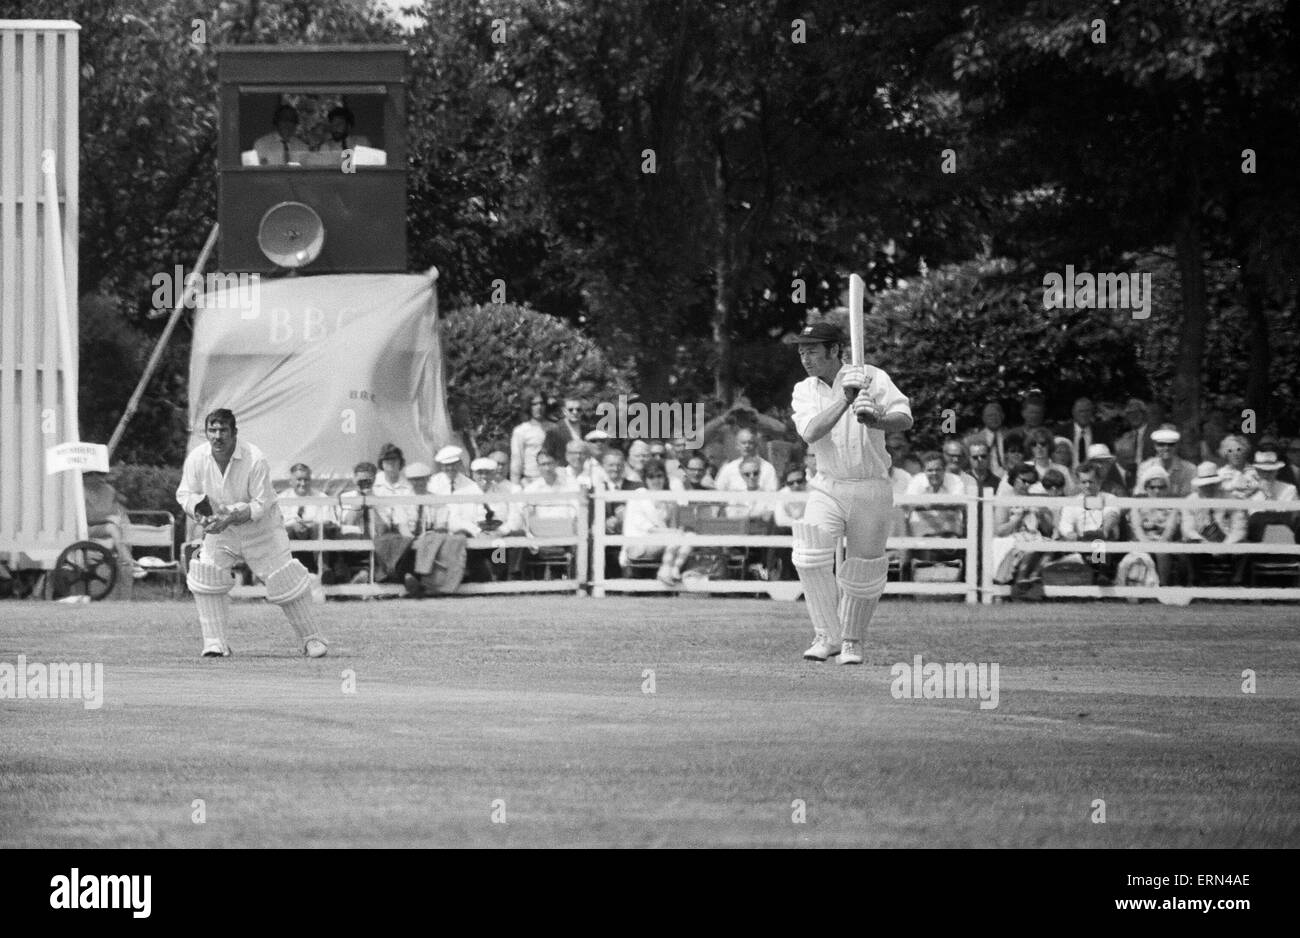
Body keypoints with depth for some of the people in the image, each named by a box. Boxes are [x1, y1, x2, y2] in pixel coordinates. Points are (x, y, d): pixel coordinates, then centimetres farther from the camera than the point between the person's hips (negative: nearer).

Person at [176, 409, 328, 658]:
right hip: (220, 529, 3)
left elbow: (262, 504, -24)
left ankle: (311, 638, 14)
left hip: (261, 528, -3)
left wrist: (232, 516, -38)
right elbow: (184, 493, -4)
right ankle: (215, 644, -3)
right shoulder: (196, 458, -16)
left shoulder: (255, 460, -27)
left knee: (285, 580, -3)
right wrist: (197, 506, -27)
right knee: (205, 576, -13)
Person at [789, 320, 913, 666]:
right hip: (827, 490, 1)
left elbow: (904, 418, -20)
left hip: (872, 491, -1)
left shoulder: (872, 378, -7)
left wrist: (877, 421, -41)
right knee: (811, 556, -20)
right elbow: (810, 432, -18)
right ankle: (826, 636, -8)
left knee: (863, 571, 4)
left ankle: (852, 640, 26)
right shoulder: (804, 392, 1)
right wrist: (845, 399, -29)